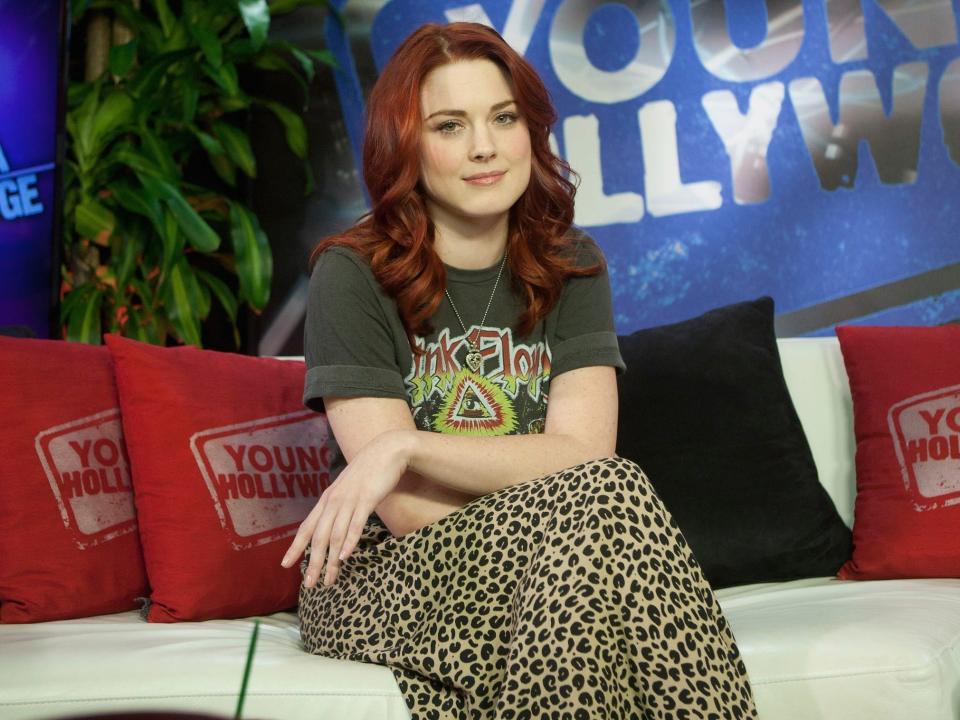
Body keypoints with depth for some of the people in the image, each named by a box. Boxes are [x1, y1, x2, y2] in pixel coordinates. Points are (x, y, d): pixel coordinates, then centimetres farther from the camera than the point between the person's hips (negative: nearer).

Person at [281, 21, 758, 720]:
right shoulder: (352, 276, -7)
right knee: (606, 499, -28)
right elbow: (408, 513, -12)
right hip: (381, 583, -3)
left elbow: (580, 450, -10)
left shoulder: (570, 265, 6)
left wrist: (406, 447, -19)